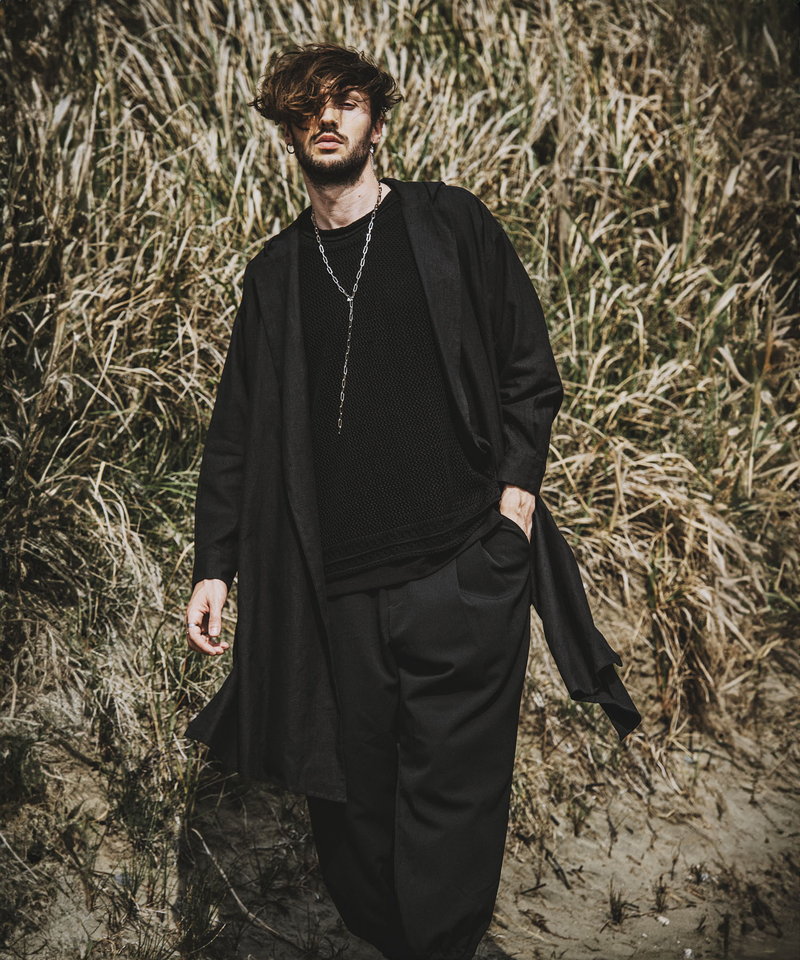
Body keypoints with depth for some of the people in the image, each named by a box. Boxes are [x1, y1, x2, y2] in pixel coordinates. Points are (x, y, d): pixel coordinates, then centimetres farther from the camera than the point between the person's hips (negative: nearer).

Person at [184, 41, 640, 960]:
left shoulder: (449, 223, 9)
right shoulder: (275, 272, 16)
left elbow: (529, 365, 8)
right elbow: (237, 428, 16)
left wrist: (517, 486, -6)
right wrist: (213, 566, 9)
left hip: (462, 571, -2)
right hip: (332, 590, 3)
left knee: (450, 798, -2)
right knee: (349, 806, 7)